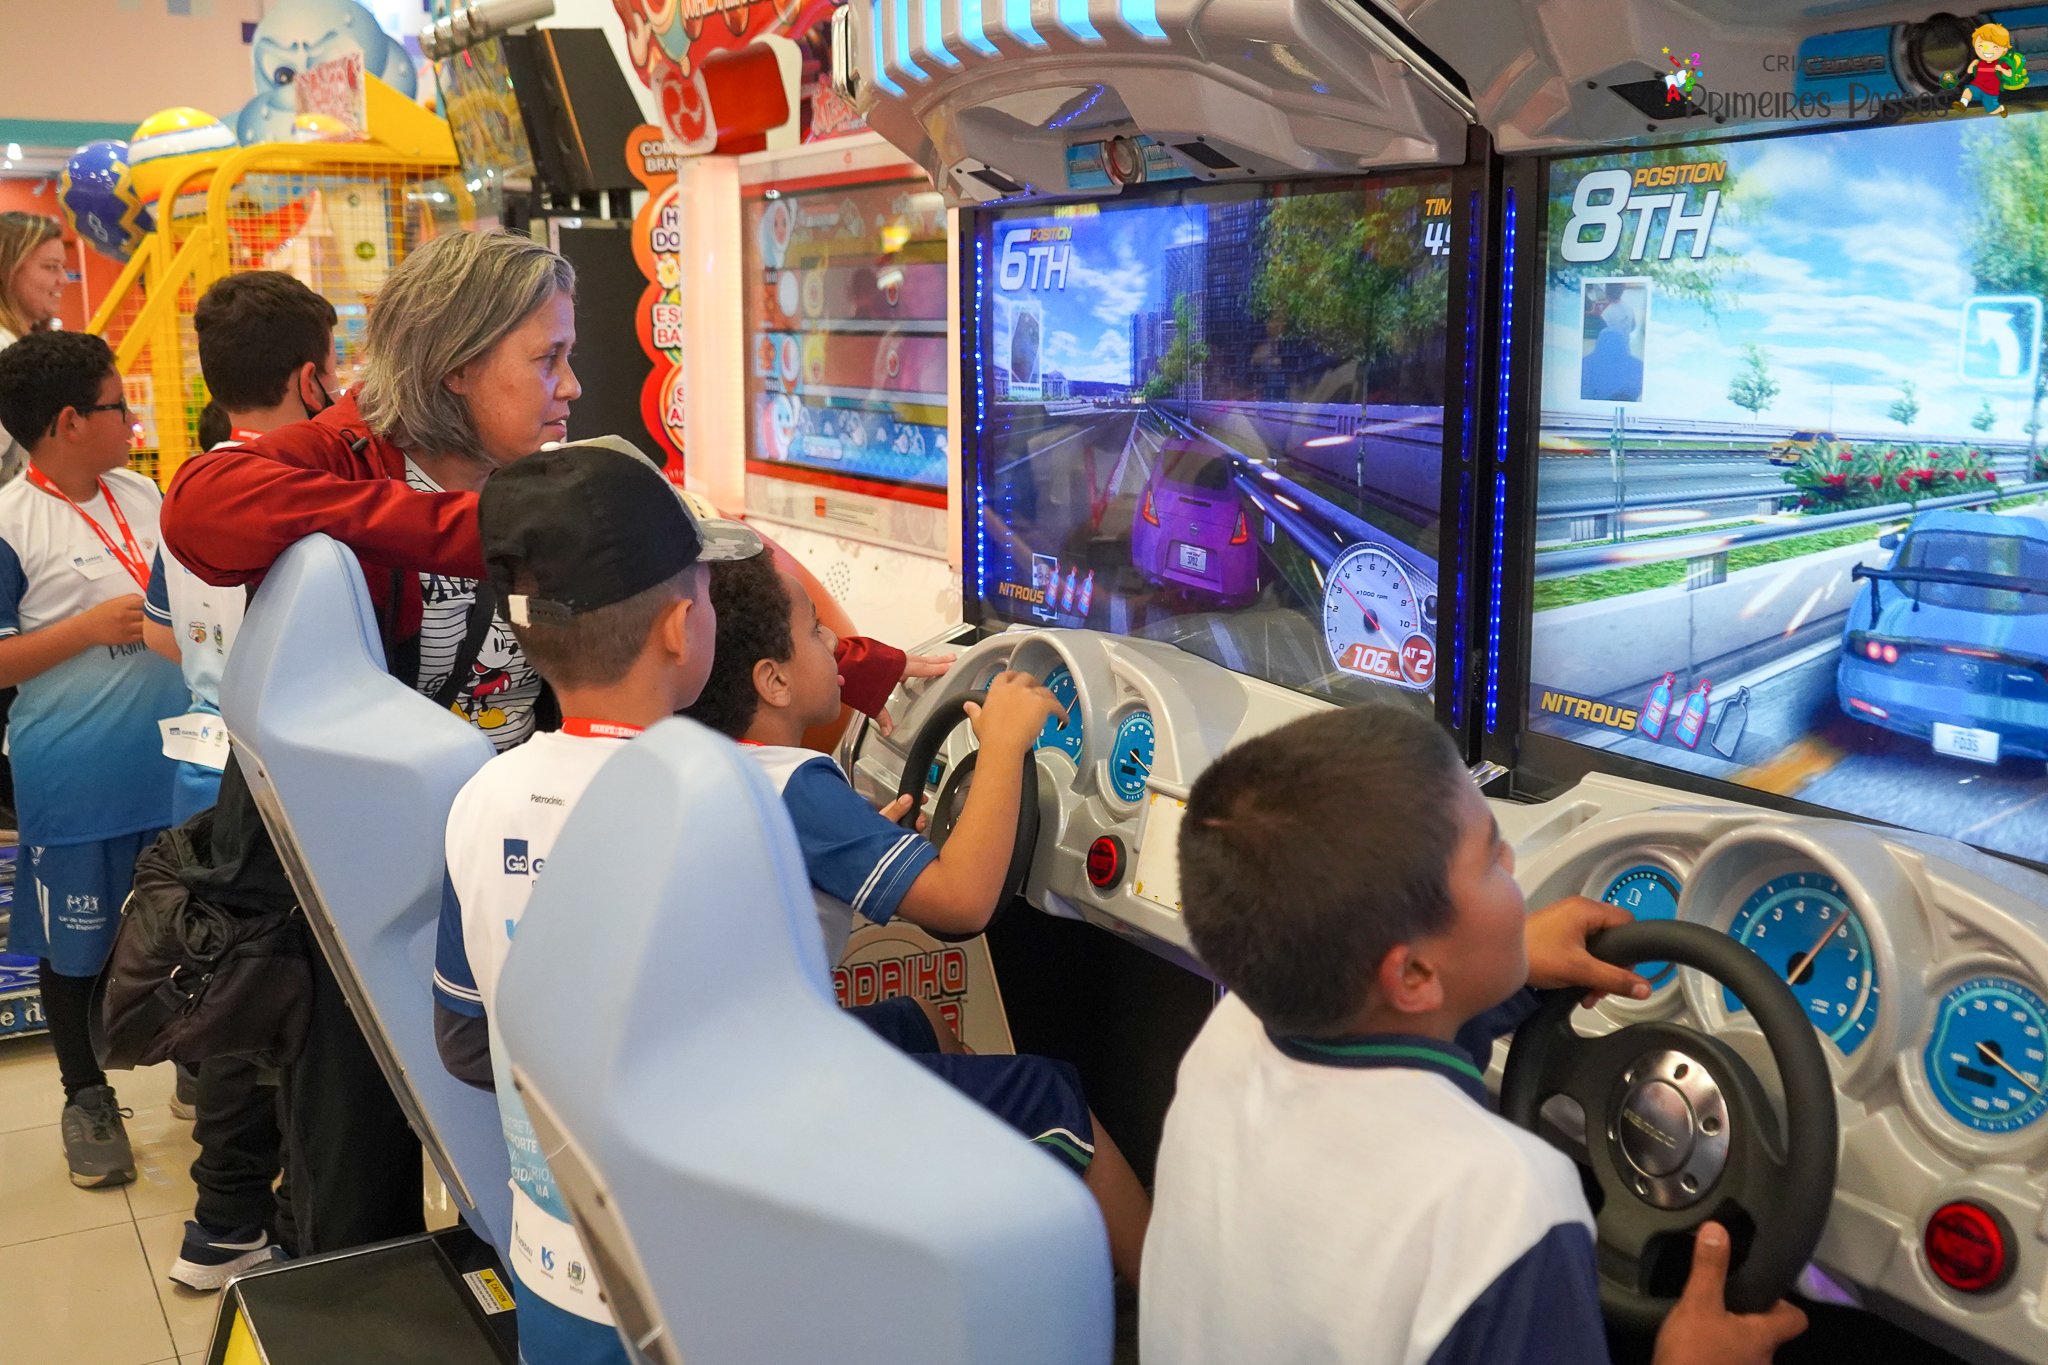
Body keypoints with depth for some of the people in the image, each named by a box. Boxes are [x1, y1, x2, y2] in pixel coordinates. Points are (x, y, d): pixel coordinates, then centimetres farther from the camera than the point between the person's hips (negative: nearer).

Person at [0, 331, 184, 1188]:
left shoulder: (142, 495, 4)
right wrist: (94, 626, -20)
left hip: (174, 761, 6)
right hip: (76, 781, -5)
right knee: (77, 948, 11)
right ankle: (86, 1097, 30)